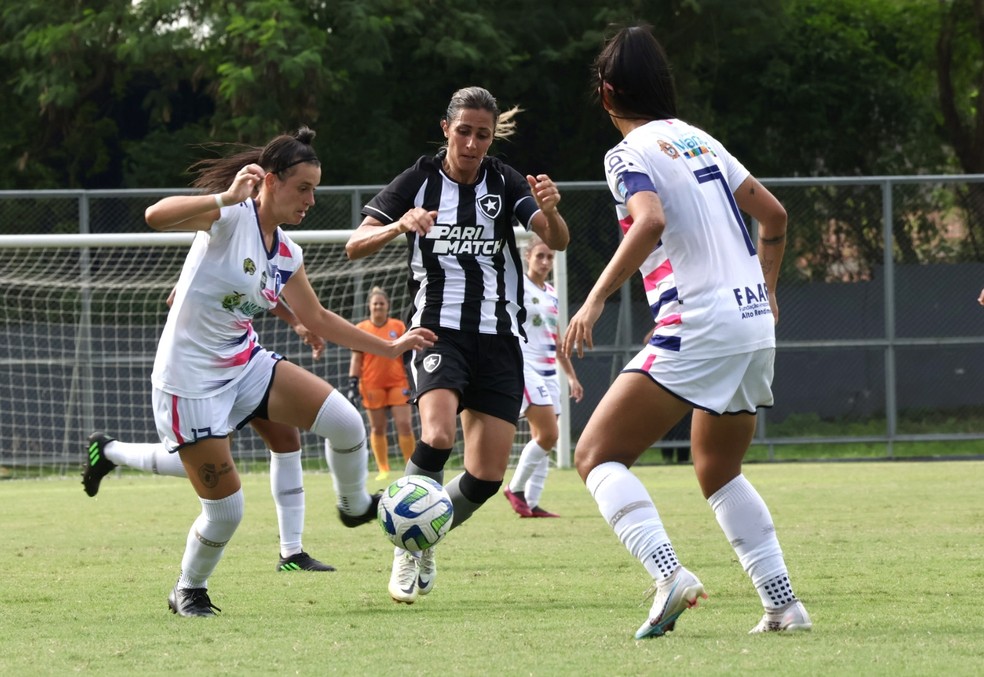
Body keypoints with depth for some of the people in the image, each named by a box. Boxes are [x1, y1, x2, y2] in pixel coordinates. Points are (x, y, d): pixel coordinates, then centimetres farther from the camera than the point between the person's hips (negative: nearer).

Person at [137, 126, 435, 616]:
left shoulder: (286, 254, 6)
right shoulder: (230, 216, -17)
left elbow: (317, 318, 19)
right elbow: (156, 216, -33)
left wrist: (390, 348, 19)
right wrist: (225, 198, -46)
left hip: (246, 365, 7)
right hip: (190, 381, -7)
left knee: (345, 421, -9)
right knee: (225, 511, -5)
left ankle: (355, 505, 21)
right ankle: (188, 591, 23)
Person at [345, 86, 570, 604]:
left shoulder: (505, 183, 2)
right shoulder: (419, 181, -1)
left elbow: (557, 241, -11)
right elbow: (355, 245, -4)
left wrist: (550, 210, -34)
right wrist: (399, 226, -25)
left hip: (498, 337, 2)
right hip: (438, 331, -2)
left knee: (487, 476, -4)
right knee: (437, 435, -30)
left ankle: (426, 541, 25)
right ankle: (408, 546, -9)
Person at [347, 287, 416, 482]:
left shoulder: (399, 326, 4)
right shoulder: (361, 329, 3)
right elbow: (356, 359, 4)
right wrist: (353, 384, -3)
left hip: (398, 383, 0)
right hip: (372, 384, 0)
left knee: (405, 425, -7)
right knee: (377, 428, 4)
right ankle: (383, 469, 10)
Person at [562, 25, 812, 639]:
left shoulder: (631, 154, -5)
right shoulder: (701, 141, 17)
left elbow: (650, 222, -24)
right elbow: (774, 216, 21)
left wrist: (596, 300, -22)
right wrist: (765, 292, 34)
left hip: (696, 329, -8)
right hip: (754, 325, 8)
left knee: (597, 455, -4)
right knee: (719, 473, 24)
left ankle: (669, 573, -24)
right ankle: (784, 605, 16)